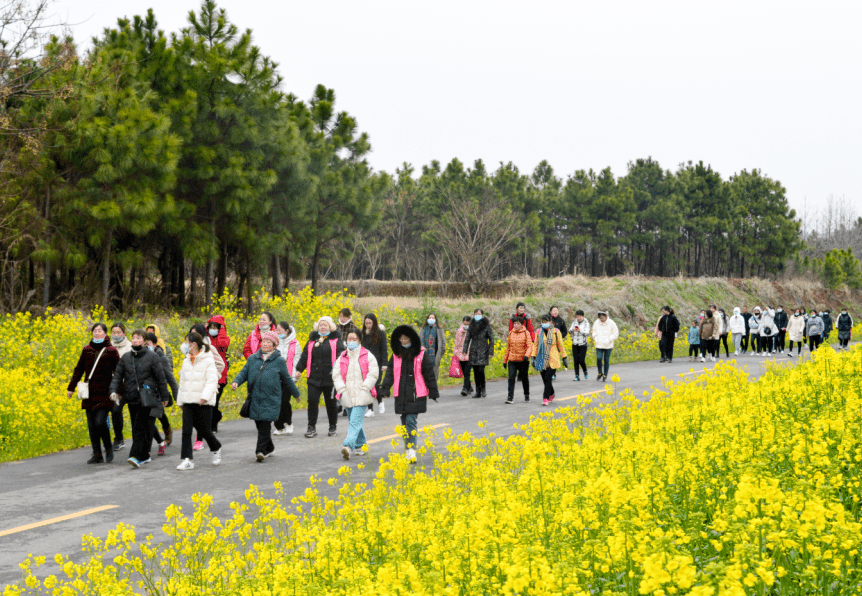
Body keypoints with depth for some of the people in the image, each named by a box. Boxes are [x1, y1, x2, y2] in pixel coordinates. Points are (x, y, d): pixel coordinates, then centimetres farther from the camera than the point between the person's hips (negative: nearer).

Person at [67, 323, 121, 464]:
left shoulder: (111, 351, -1)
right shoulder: (87, 350, 9)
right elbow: (79, 370, 15)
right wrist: (71, 388, 14)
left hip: (104, 393, -4)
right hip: (89, 394, 4)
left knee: (100, 422, -14)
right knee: (91, 425, 4)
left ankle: (108, 448, 9)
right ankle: (97, 455, 11)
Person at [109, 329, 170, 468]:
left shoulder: (152, 357, -1)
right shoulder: (125, 358, 11)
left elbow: (160, 378, 2)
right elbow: (118, 375, 10)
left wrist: (164, 397, 5)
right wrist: (113, 390, -8)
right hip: (132, 399, 5)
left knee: (142, 427, -14)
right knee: (136, 429, 8)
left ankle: (137, 456, -19)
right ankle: (145, 456, 18)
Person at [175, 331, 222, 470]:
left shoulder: (208, 360, -7)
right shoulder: (186, 361, 14)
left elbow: (212, 380, -14)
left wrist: (205, 396, -26)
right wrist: (180, 400, 19)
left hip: (203, 402, -5)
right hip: (188, 401, 5)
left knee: (204, 430, 2)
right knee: (186, 430, -5)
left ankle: (216, 449, 31)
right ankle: (187, 460, -5)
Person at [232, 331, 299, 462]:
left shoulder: (279, 361, 4)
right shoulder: (253, 358, 11)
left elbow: (287, 380, 13)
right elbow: (244, 373, 11)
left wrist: (296, 393, 20)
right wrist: (236, 381, -9)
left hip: (270, 400, -3)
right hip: (255, 399, 3)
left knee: (265, 425, -11)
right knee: (259, 425, 10)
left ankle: (260, 451, -11)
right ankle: (269, 448, 29)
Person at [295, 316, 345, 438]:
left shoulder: (336, 340, 3)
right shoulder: (312, 340, 12)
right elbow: (305, 356, 14)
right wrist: (299, 369, 5)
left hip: (330, 378, -2)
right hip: (314, 378, 2)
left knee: (331, 403, 8)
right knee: (312, 401, -6)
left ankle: (333, 427, 23)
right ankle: (311, 427, 0)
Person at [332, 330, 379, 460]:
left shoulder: (367, 356, 1)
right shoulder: (342, 357, 12)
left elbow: (373, 374, -2)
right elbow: (336, 375, 10)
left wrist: (363, 389, -9)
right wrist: (342, 390, -2)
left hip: (361, 396, -5)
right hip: (347, 396, 5)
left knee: (355, 422, -17)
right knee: (354, 422, 15)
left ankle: (348, 446, -30)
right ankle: (360, 445, 31)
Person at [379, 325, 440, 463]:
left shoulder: (421, 355, -4)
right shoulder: (396, 355, 7)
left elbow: (429, 374, 0)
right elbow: (390, 373, 8)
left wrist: (433, 392, 1)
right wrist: (385, 389, -2)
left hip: (416, 395, -4)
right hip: (401, 395, 4)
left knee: (411, 421, -12)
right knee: (404, 422, 10)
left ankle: (411, 452, -15)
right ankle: (408, 449, 20)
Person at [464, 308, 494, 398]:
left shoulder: (487, 325, -1)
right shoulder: (472, 325, 10)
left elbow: (491, 339, 0)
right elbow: (467, 338, 11)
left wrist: (491, 352, -6)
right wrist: (465, 350, 3)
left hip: (483, 351, -4)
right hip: (473, 351, 4)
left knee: (481, 370, -16)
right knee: (476, 372, 3)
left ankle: (483, 389, 2)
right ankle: (478, 391, 10)